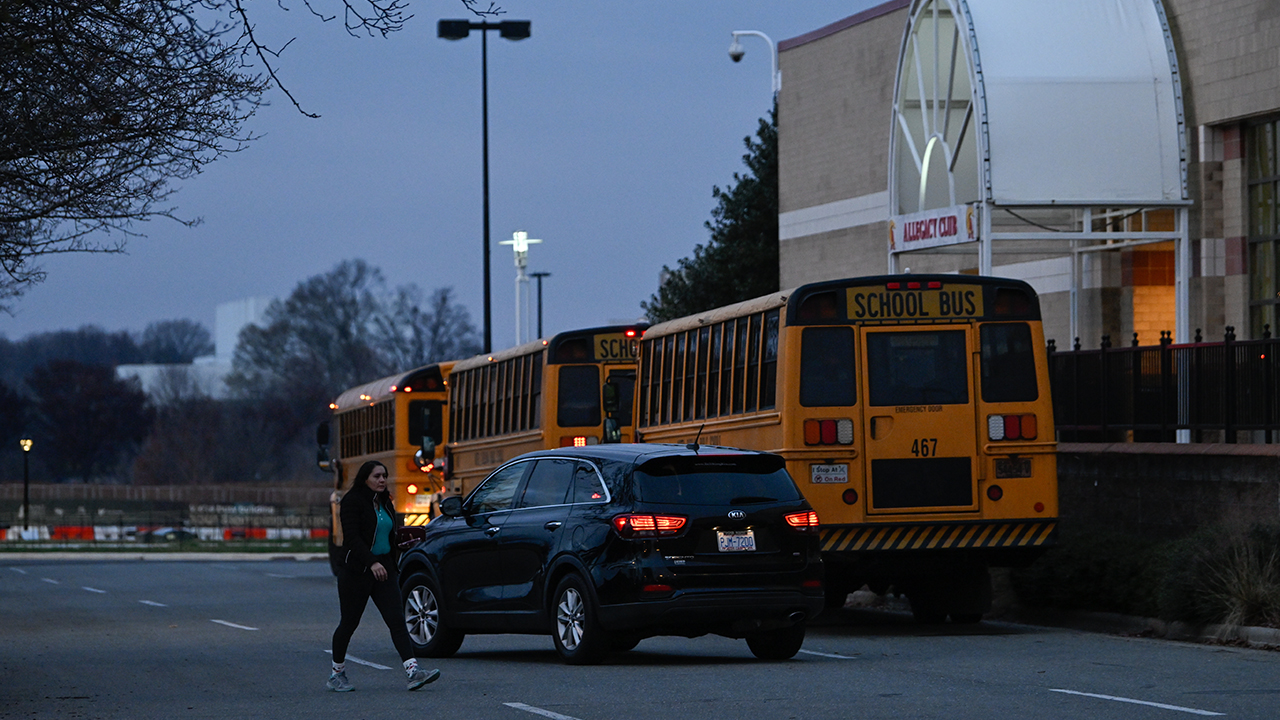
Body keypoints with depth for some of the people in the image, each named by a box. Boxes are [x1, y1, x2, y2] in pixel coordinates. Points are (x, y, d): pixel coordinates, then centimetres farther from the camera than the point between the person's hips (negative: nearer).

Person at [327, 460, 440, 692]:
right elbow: (352, 537, -19)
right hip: (356, 570, -6)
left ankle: (413, 672, -18)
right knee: (349, 622, 4)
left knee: (396, 619, -7)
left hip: (383, 567, 6)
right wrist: (372, 563, -29)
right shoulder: (353, 501, -9)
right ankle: (337, 675, 19)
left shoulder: (385, 503, 14)